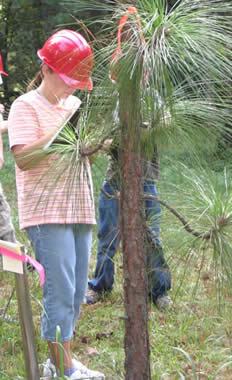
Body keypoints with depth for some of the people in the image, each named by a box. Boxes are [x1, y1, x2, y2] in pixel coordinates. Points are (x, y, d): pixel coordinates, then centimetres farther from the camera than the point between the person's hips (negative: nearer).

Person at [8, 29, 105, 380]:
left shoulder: (75, 104, 16)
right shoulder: (26, 106, -5)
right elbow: (22, 158, -16)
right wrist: (62, 130, -21)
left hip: (80, 210, 7)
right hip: (47, 214, -7)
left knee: (76, 292, 9)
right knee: (61, 293, -9)